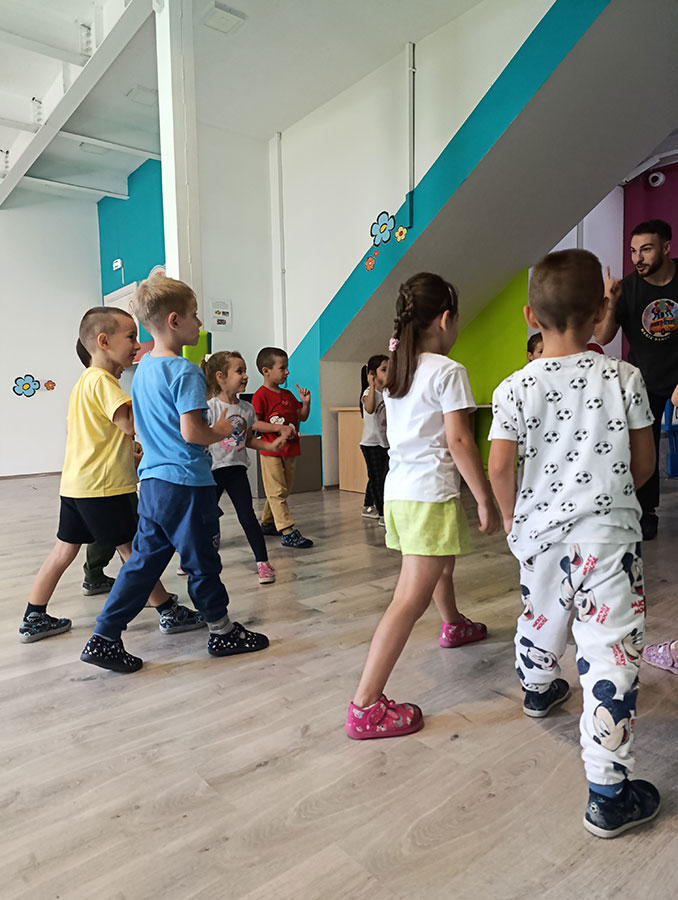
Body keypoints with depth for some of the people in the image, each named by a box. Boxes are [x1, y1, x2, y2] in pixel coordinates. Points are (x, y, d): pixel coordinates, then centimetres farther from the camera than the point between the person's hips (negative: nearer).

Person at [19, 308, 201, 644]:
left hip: (76, 483, 10)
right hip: (104, 487, -10)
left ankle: (34, 619, 25)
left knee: (64, 550, 16)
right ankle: (170, 612, 11)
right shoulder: (102, 380, -15)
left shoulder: (85, 380, 16)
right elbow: (131, 423, -24)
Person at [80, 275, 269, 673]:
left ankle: (103, 639, 18)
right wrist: (221, 432, -5)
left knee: (144, 561, 14)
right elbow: (191, 431, -24)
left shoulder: (143, 369, 12)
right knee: (203, 562, 7)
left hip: (152, 481, 8)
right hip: (187, 483, -8)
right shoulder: (186, 371, -17)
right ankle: (223, 632, 26)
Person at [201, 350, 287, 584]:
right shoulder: (210, 408, -13)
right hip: (212, 470, -3)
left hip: (236, 470, 3)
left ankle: (262, 562, 8)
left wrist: (270, 446, 1)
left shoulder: (247, 409, 3)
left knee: (247, 516, -1)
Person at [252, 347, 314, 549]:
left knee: (283, 491, 15)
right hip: (271, 451, -8)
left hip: (290, 451, 8)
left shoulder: (288, 395, 15)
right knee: (277, 492, -5)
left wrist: (306, 402, 0)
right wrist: (280, 428, -22)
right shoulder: (261, 395, -9)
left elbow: (302, 417, 19)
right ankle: (288, 532, -7)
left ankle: (267, 523, 30)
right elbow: (253, 424, -17)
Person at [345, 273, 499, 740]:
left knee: (442, 563, 33)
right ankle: (366, 706, -8)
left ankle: (454, 626, 59)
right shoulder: (449, 372, -12)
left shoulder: (395, 369, 11)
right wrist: (486, 500, -10)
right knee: (411, 599, -8)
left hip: (398, 490, 9)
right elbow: (459, 441, -17)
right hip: (431, 495, -9)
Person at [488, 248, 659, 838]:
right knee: (610, 654, 1)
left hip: (540, 531, 3)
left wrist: (512, 520, 8)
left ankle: (539, 689, 56)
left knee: (541, 613, 27)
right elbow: (644, 463, 0)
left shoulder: (515, 388, -7)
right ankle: (610, 794, 9)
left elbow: (499, 467, -9)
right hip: (609, 531, -2)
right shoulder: (624, 378, -5)